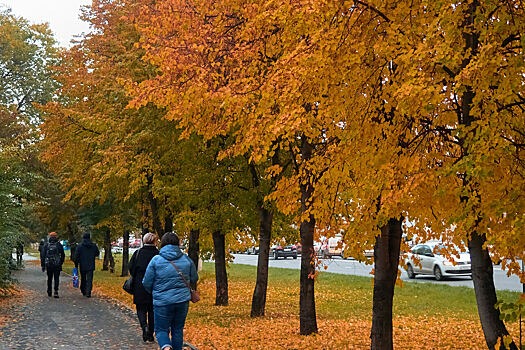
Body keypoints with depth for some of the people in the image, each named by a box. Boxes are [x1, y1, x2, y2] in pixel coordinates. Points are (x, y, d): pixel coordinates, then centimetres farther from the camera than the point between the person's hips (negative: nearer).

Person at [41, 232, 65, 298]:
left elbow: (43, 255, 2)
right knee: (56, 278, 0)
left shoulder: (46, 245, 2)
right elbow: (63, 255, 3)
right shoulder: (59, 245, -1)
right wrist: (61, 262, 16)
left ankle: (49, 292, 22)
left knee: (49, 278, 15)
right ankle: (56, 292, -12)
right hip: (57, 265, -2)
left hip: (48, 265, 2)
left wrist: (43, 265, 7)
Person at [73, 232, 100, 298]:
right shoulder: (94, 246, 0)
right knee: (89, 279, -2)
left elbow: (76, 256, -7)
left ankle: (83, 291, 24)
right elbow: (97, 253, 13)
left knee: (83, 279, 16)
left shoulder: (80, 246, -7)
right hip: (91, 266, 0)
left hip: (82, 266, 0)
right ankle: (88, 292, -12)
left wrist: (76, 264, 1)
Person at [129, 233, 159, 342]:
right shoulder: (158, 254, -7)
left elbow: (131, 267, -2)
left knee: (141, 309, 10)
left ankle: (144, 326, -17)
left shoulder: (137, 253, -4)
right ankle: (150, 335, 17)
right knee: (152, 310, 12)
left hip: (140, 286, 0)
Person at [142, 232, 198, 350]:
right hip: (183, 301, 3)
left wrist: (154, 292, 18)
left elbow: (146, 283, -3)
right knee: (178, 330, 16)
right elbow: (194, 279, 13)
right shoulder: (186, 259, 1)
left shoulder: (156, 260, -7)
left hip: (162, 302, -3)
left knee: (161, 329, 7)